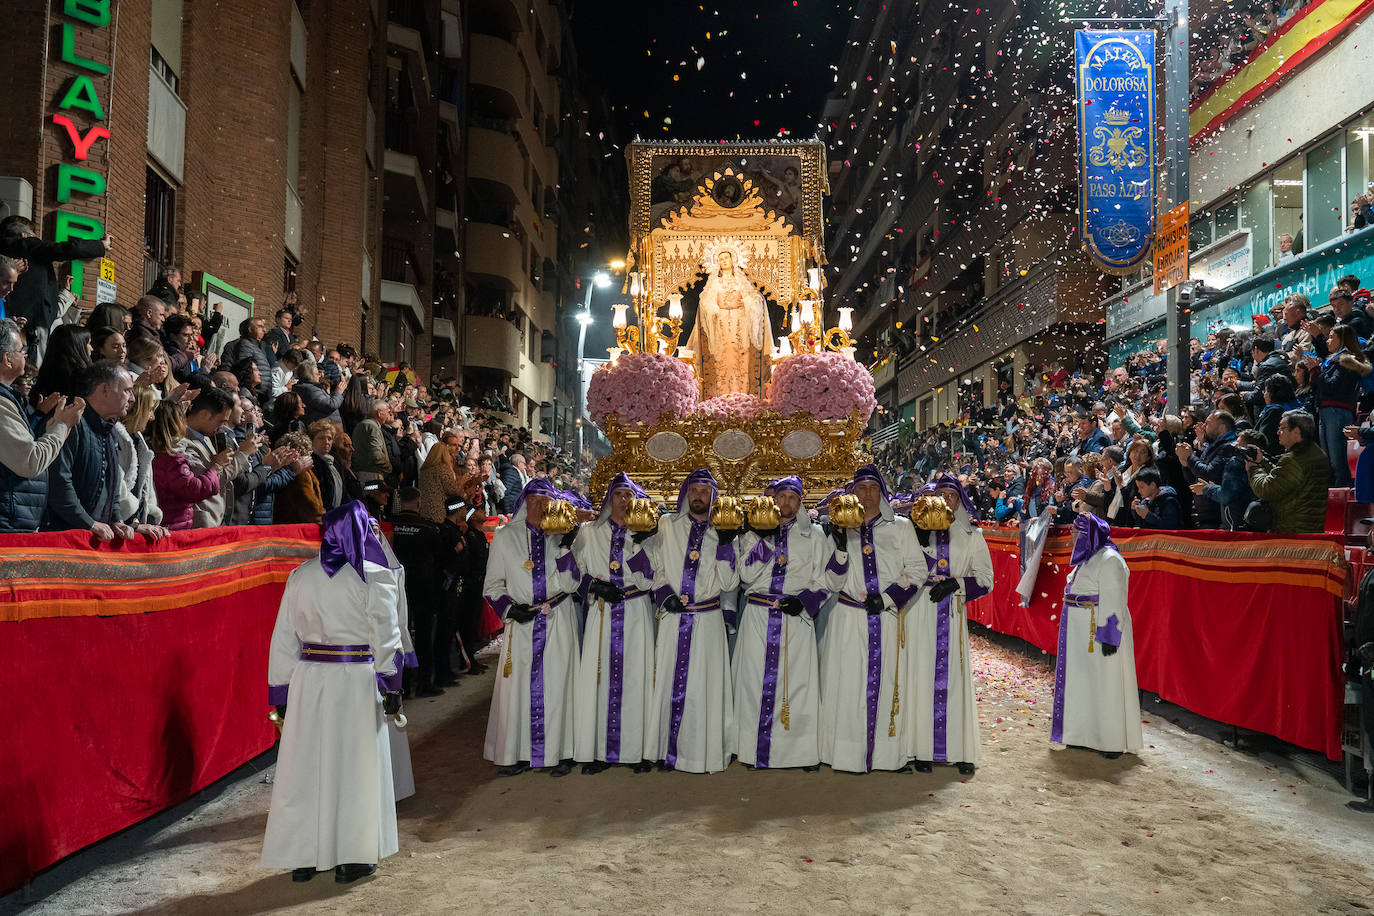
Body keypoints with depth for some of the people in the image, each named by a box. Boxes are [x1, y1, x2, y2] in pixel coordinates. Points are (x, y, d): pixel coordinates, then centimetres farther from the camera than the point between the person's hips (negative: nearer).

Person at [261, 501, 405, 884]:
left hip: (308, 680, 3)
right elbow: (386, 639, -9)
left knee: (306, 765, 12)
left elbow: (283, 640, 6)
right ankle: (350, 859, 14)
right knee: (353, 766, 7)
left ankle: (303, 858, 21)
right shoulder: (374, 577, -7)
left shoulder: (300, 577, 4)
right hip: (356, 681, -3)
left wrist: (281, 692, 12)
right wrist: (391, 687, -3)